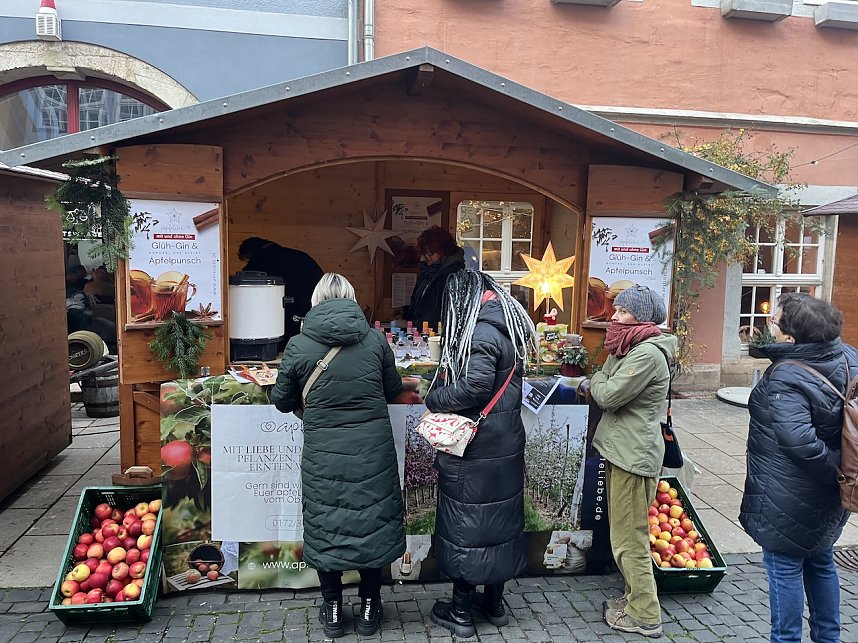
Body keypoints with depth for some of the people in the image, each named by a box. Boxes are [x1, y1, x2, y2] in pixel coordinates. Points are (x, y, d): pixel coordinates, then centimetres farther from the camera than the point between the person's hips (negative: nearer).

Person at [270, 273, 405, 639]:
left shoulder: (298, 345, -8)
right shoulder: (375, 339, -6)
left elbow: (282, 400, 2)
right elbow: (393, 389, 6)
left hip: (323, 454, -1)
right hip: (372, 449, 1)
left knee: (325, 526, 15)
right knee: (371, 522, 15)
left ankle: (333, 611, 28)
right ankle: (369, 609, 27)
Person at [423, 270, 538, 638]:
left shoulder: (481, 333, -19)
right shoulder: (508, 325, 8)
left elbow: (474, 387, -28)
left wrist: (433, 398, -14)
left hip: (474, 451, -9)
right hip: (506, 445, 9)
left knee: (465, 524, 5)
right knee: (500, 520, 17)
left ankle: (460, 612, 19)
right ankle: (494, 603, 33)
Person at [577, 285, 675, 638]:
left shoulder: (647, 354, -19)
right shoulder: (627, 347, 15)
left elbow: (609, 395, -19)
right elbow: (604, 386, 15)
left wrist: (594, 382, 0)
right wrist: (596, 384, -5)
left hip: (634, 456, -10)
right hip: (621, 450, 10)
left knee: (629, 539, -1)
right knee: (624, 533, 19)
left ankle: (644, 616, 12)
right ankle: (635, 596, 33)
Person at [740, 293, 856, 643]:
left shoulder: (785, 379, -27)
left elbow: (799, 440, -37)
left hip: (788, 498, -9)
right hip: (828, 497, 9)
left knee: (784, 568, 7)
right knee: (821, 563, 25)